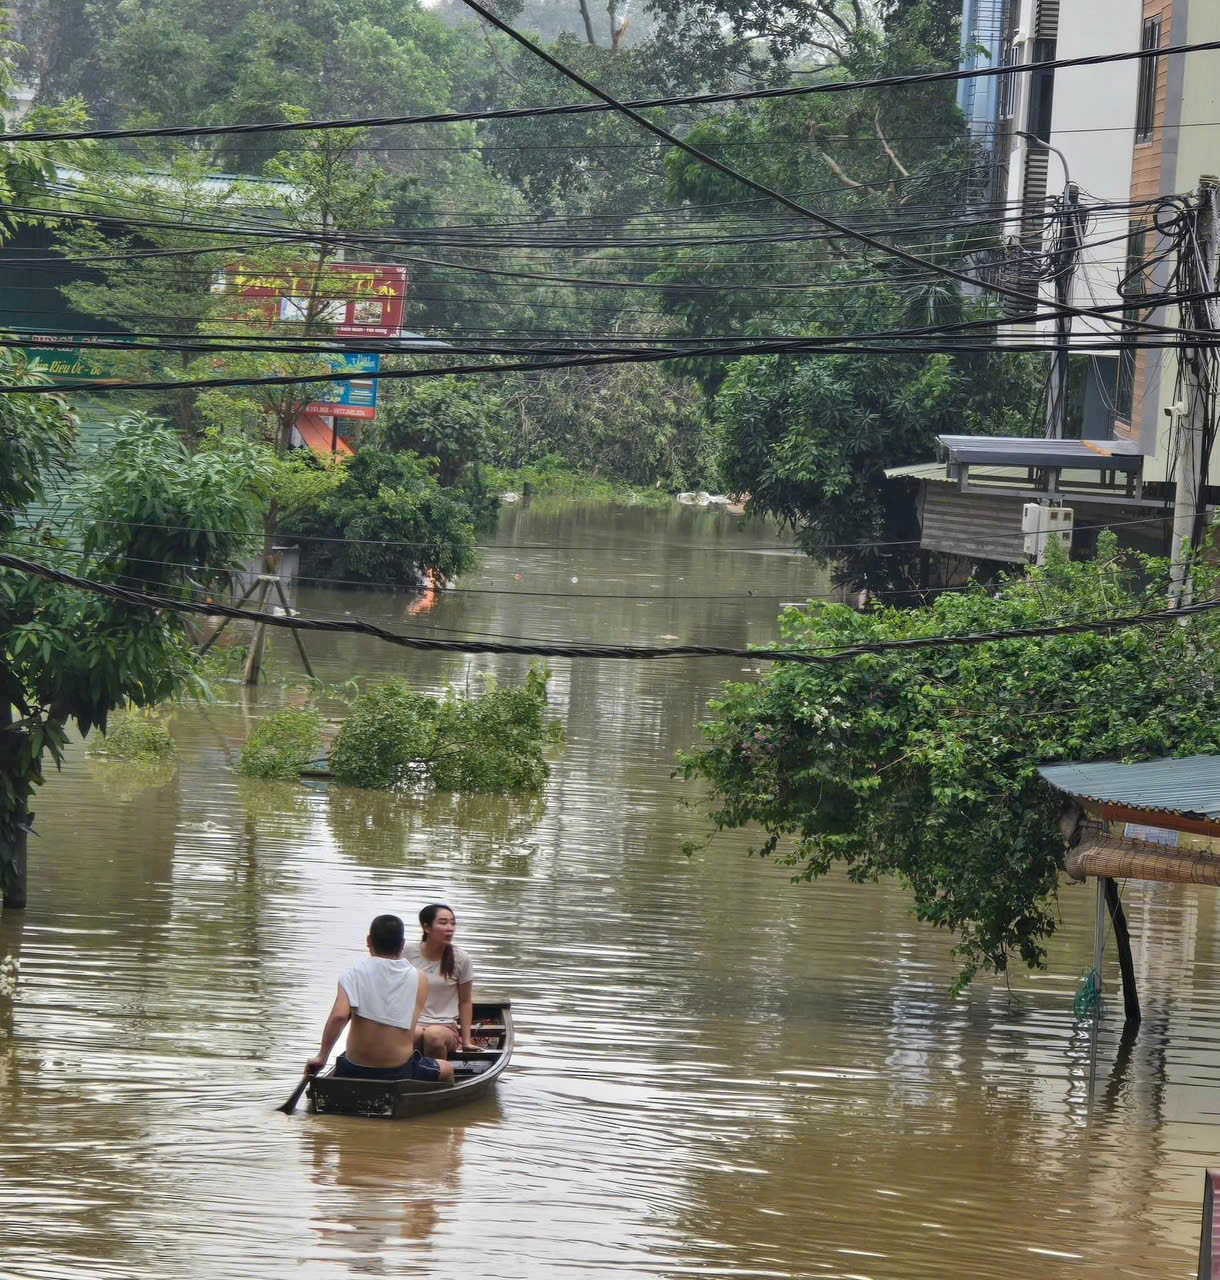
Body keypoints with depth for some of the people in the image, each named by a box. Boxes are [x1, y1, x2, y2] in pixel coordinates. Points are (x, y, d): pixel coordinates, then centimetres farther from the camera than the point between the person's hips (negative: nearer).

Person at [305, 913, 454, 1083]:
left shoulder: (354, 972, -8)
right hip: (399, 1073, -1)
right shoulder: (419, 979, -4)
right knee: (447, 1069, 29)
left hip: (355, 1072, 1)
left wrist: (322, 1056, -11)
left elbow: (339, 1015, -20)